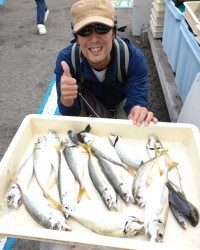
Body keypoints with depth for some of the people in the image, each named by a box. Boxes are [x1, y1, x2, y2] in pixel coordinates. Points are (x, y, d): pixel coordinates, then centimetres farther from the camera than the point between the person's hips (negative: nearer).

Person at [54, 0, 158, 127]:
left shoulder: (134, 58, -34)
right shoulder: (66, 59, -33)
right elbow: (71, 114, -31)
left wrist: (138, 111, -61)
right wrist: (66, 100, -56)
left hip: (121, 102, 1)